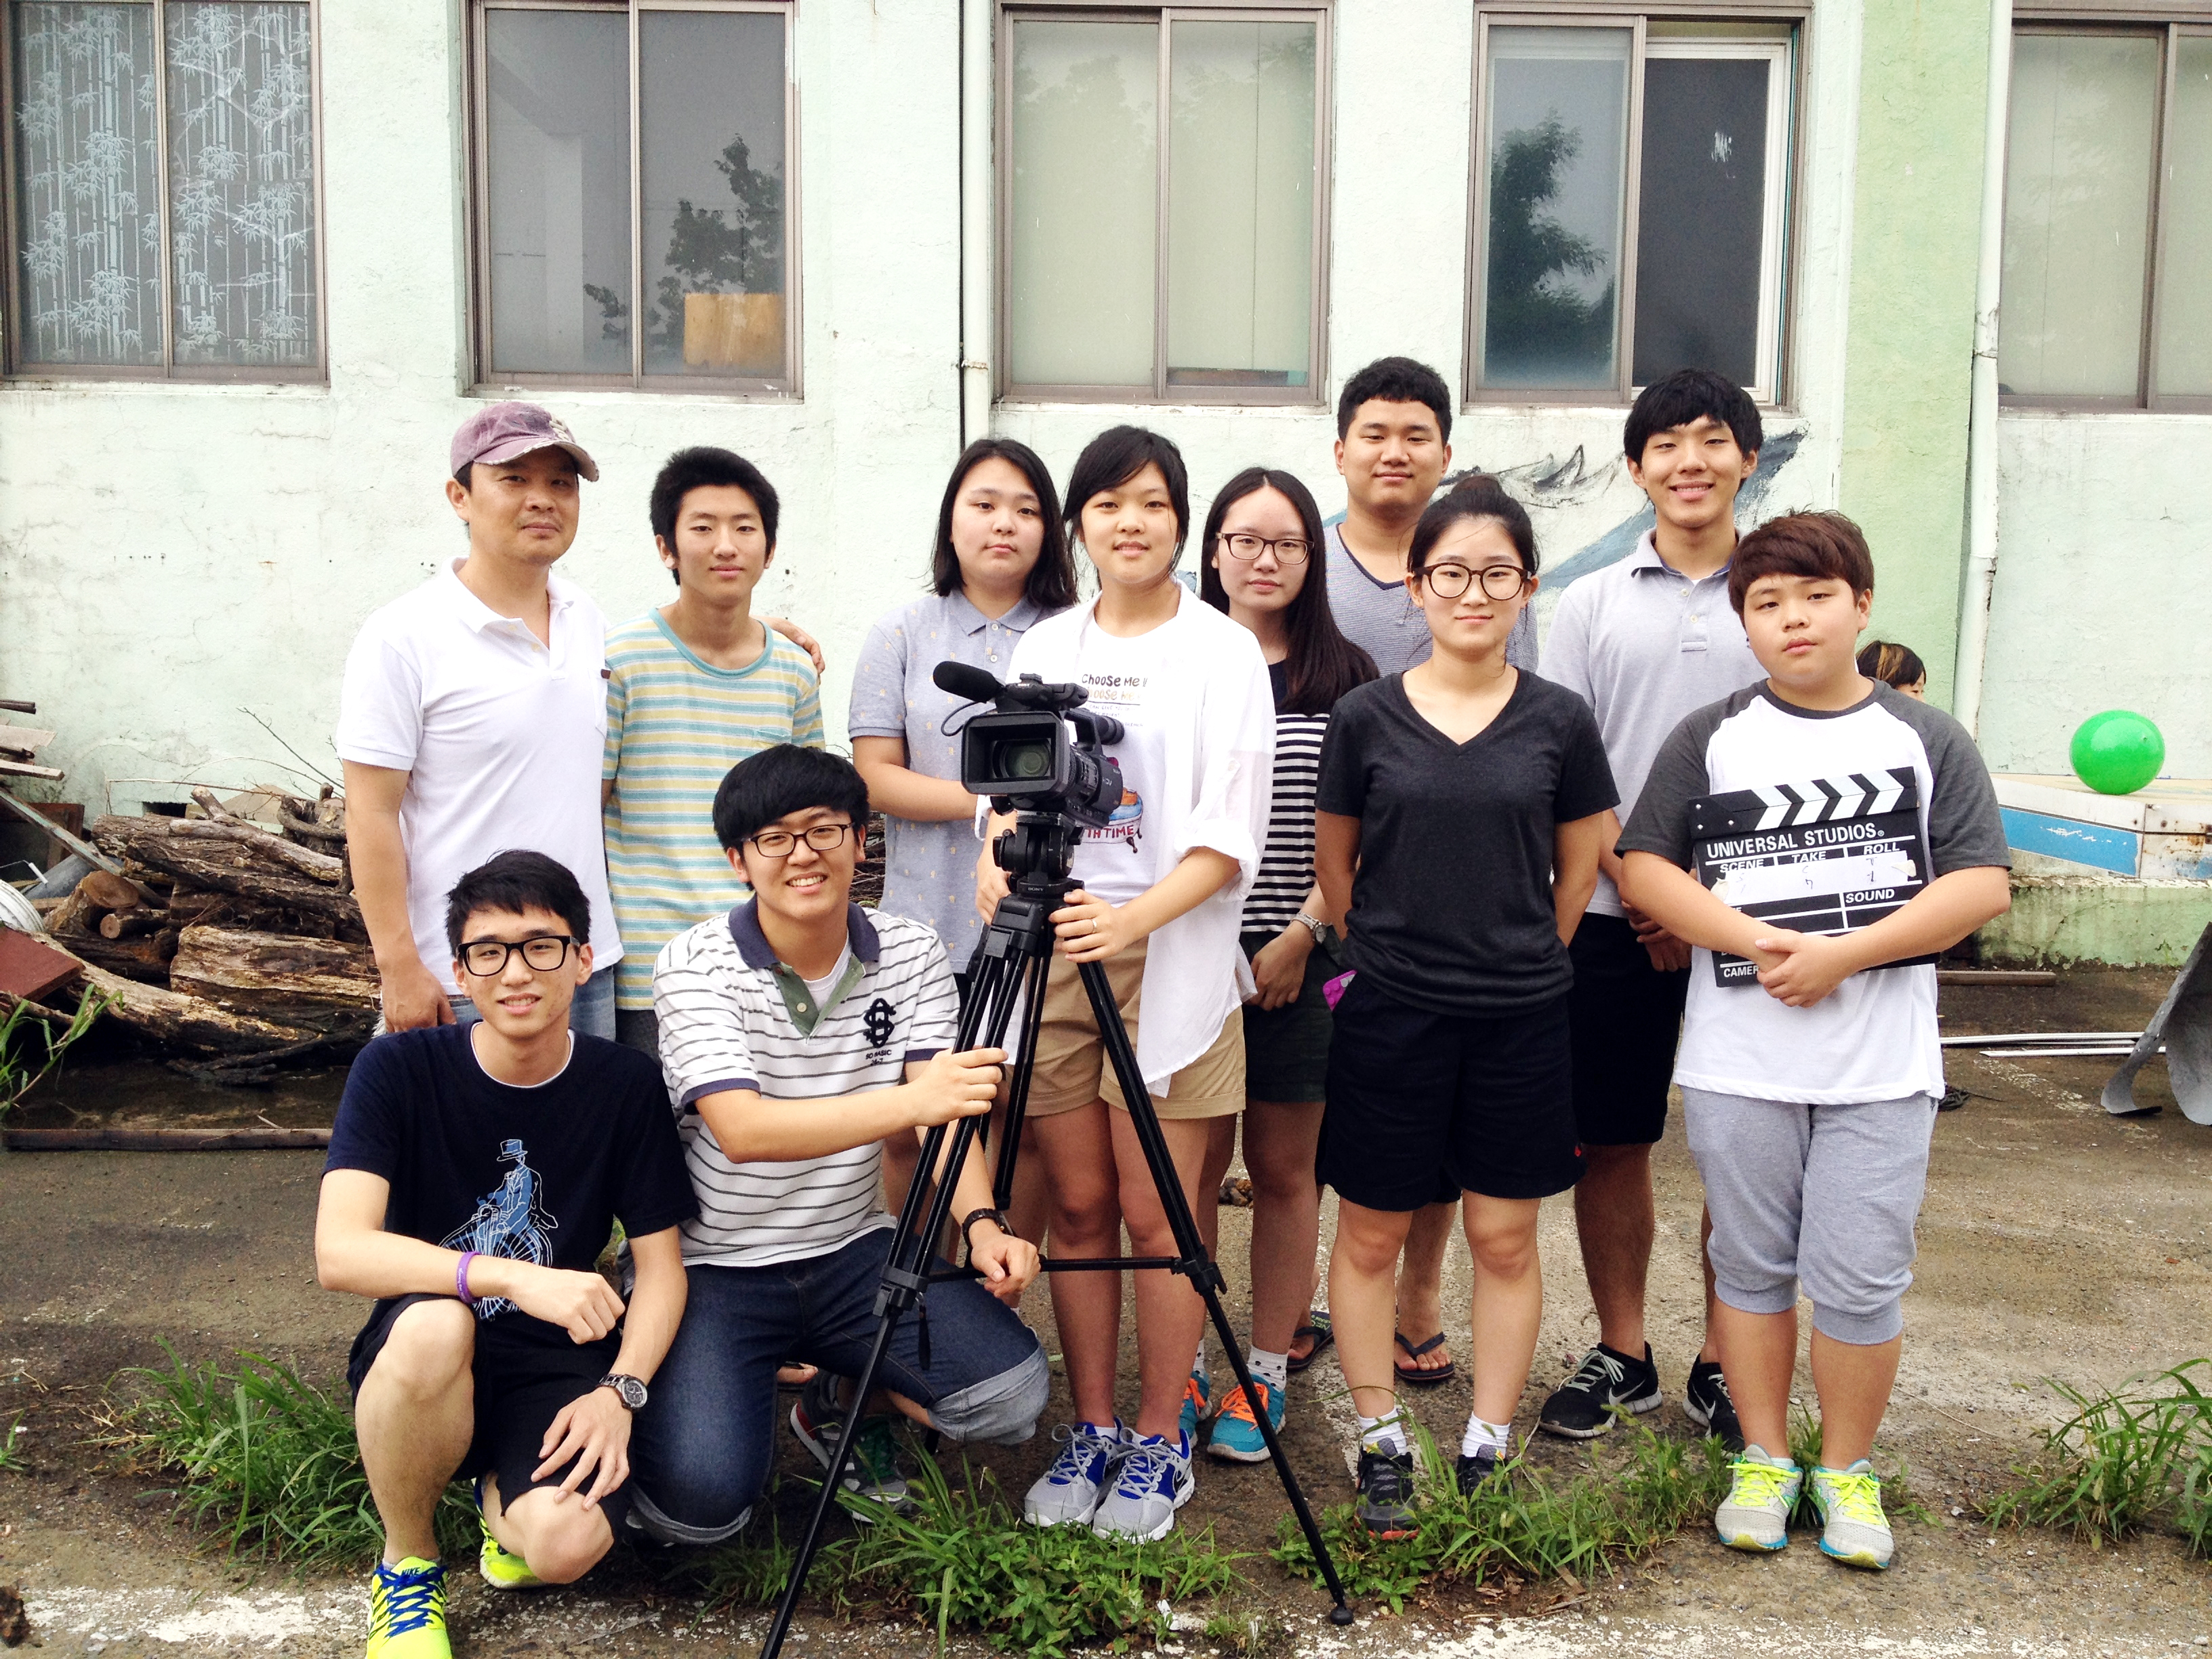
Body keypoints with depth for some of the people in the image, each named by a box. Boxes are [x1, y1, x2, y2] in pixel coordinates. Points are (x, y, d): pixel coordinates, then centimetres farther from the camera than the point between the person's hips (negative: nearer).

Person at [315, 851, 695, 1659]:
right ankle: (408, 1563, -6)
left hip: (558, 1366, 1)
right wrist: (513, 1277, -36)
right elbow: (340, 1251, -23)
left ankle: (503, 1493, 13)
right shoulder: (398, 1070, -11)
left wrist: (620, 1389, -16)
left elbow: (660, 1265, 2)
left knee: (565, 1546, -28)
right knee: (432, 1324, -36)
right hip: (425, 1362, -1)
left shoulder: (624, 1087, -5)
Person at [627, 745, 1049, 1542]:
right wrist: (907, 1101, -40)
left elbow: (945, 1104, -9)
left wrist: (980, 1222, -30)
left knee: (1013, 1393, -16)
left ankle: (842, 1402, 15)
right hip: (714, 1267, -3)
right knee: (699, 1504, -23)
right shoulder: (694, 965, -13)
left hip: (853, 1252, 4)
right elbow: (742, 1130, -27)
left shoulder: (912, 954, 0)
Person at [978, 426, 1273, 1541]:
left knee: (1155, 1216, 0)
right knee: (1078, 1207, 8)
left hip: (1169, 958, -3)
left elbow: (1227, 836, -7)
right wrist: (997, 856, -10)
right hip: (1050, 951, 4)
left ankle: (1161, 1441, 15)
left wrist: (1134, 917, -23)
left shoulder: (1224, 651, 0)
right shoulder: (1043, 649, 13)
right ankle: (1090, 1430, 21)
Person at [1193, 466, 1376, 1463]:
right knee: (1193, 1163, 5)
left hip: (1302, 960, 0)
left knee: (1283, 1168, 8)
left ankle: (1267, 1372, 21)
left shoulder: (1345, 676, 4)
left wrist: (1303, 934, -8)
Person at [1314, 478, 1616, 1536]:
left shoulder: (1559, 722, -1)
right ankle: (1382, 1447, 23)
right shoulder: (1366, 717, -2)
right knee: (1370, 1235, 7)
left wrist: (1516, 961, 12)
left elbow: (1578, 872, 10)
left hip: (1520, 1018, 1)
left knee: (1505, 1238, 9)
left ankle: (1486, 1451, 24)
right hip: (1389, 1013, 0)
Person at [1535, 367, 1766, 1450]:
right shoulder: (1591, 605, 6)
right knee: (1612, 1143, 7)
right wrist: (1638, 884, -9)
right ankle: (1620, 1353, 23)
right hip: (1614, 920, 1)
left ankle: (1724, 1362, 21)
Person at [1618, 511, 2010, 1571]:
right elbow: (1642, 866, -1)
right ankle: (1764, 1461, 27)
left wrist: (1841, 954, -15)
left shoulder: (1927, 740, 4)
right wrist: (1755, 942, -15)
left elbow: (1981, 887, -3)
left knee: (1860, 1278, 2)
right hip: (1738, 1060, 1)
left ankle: (1847, 1470, 23)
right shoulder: (1712, 737, 5)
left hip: (1880, 1066, 0)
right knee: (1752, 1266, 11)